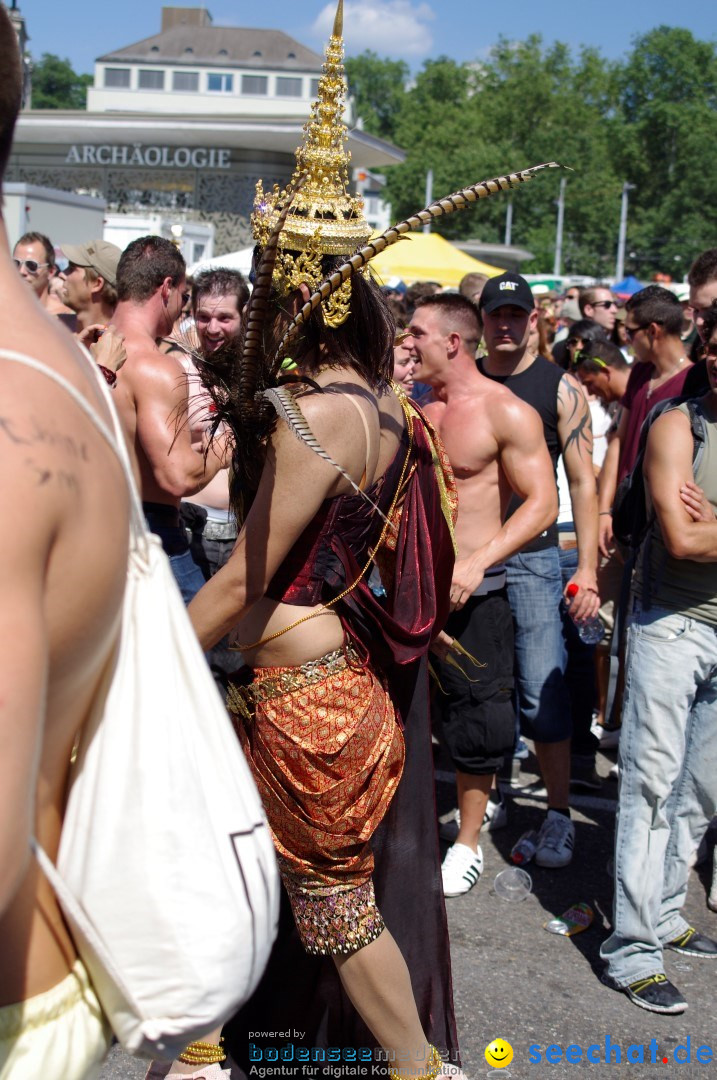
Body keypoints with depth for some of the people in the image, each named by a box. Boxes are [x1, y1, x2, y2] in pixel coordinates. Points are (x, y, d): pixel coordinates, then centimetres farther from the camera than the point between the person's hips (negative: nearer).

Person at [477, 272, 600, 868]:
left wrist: (588, 570, -10)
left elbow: (583, 483, -3)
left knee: (543, 691, -4)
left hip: (531, 556, -3)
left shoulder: (561, 388, -2)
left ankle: (559, 814, 7)